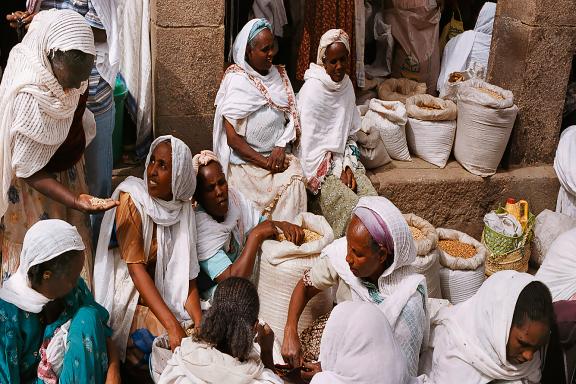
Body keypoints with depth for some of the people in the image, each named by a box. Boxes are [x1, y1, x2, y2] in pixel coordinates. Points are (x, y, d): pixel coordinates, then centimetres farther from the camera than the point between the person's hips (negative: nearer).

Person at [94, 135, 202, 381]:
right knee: (168, 348, -23)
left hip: (164, 295, 5)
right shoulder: (132, 201, -17)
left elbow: (186, 271, -2)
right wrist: (172, 325, -32)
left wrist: (199, 322, -18)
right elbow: (136, 267, -24)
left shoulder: (183, 208, -1)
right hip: (129, 296, -5)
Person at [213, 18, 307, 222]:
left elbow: (292, 117, 9)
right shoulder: (237, 81, -8)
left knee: (295, 177, -24)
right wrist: (265, 162, -14)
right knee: (284, 183, -27)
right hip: (246, 161, -5)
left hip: (277, 154, 5)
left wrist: (281, 147, -9)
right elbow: (233, 138, -12)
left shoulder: (279, 75, 9)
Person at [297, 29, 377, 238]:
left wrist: (348, 165, -2)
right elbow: (310, 141, -14)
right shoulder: (312, 90, -13)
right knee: (351, 206, -24)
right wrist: (337, 171, -12)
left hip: (343, 160, 6)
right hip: (320, 166, -6)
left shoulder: (347, 85, 8)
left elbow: (351, 133, 13)